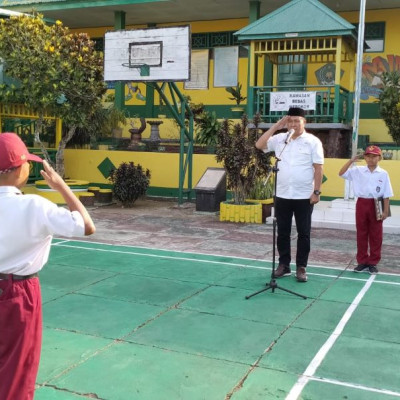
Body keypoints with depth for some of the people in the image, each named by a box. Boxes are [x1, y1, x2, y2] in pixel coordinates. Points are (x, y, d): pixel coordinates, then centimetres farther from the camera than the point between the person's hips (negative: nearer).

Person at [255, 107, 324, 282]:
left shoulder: (313, 141, -4)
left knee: (303, 233, 6)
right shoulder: (280, 139, 5)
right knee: (282, 232, 10)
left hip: (304, 196, -3)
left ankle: (301, 267, 16)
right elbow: (259, 145, -3)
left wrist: (316, 192, -10)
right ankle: (284, 264, 22)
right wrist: (276, 126, -4)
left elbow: (318, 168, -5)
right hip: (282, 195, 3)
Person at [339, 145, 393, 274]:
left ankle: (373, 263, 15)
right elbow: (341, 173, -1)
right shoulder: (358, 171, 2)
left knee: (376, 235, 5)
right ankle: (362, 262, 17)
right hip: (362, 203, 2)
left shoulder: (383, 174, -2)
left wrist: (385, 211, -4)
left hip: (376, 205, -1)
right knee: (361, 234, 7)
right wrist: (351, 161, -9)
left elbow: (386, 194, -1)